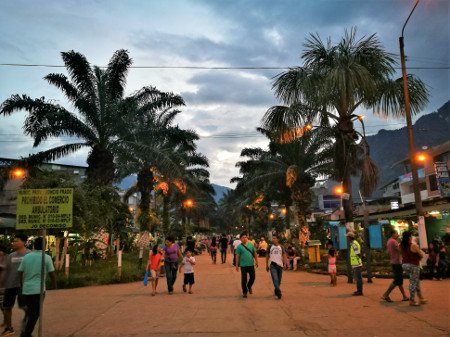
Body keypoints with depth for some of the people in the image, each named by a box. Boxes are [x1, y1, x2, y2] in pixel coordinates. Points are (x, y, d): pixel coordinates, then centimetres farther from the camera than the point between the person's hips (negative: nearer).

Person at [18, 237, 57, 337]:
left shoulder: (26, 257, 3)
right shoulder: (46, 257, -8)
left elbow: (20, 273, 8)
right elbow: (52, 274, -6)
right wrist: (55, 287, 8)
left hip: (26, 289, 5)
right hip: (38, 290, -5)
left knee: (28, 311, 20)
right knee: (35, 314, 5)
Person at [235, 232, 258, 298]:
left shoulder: (251, 245, 3)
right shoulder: (239, 246, -7)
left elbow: (254, 253, 10)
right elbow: (237, 256, -6)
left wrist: (256, 261, 8)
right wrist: (237, 265, -6)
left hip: (251, 264, 3)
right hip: (243, 265, -3)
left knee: (252, 277, 9)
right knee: (244, 279, 3)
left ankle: (249, 286, 38)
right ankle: (244, 292, 19)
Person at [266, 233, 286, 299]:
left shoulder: (281, 247, 5)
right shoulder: (270, 246, 3)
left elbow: (284, 255, 8)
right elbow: (267, 256, 10)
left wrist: (284, 263, -7)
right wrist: (266, 265, 10)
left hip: (280, 265, 2)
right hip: (272, 265, -2)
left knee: (279, 280, 10)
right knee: (275, 279, -16)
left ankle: (276, 291, 29)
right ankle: (278, 292, -22)